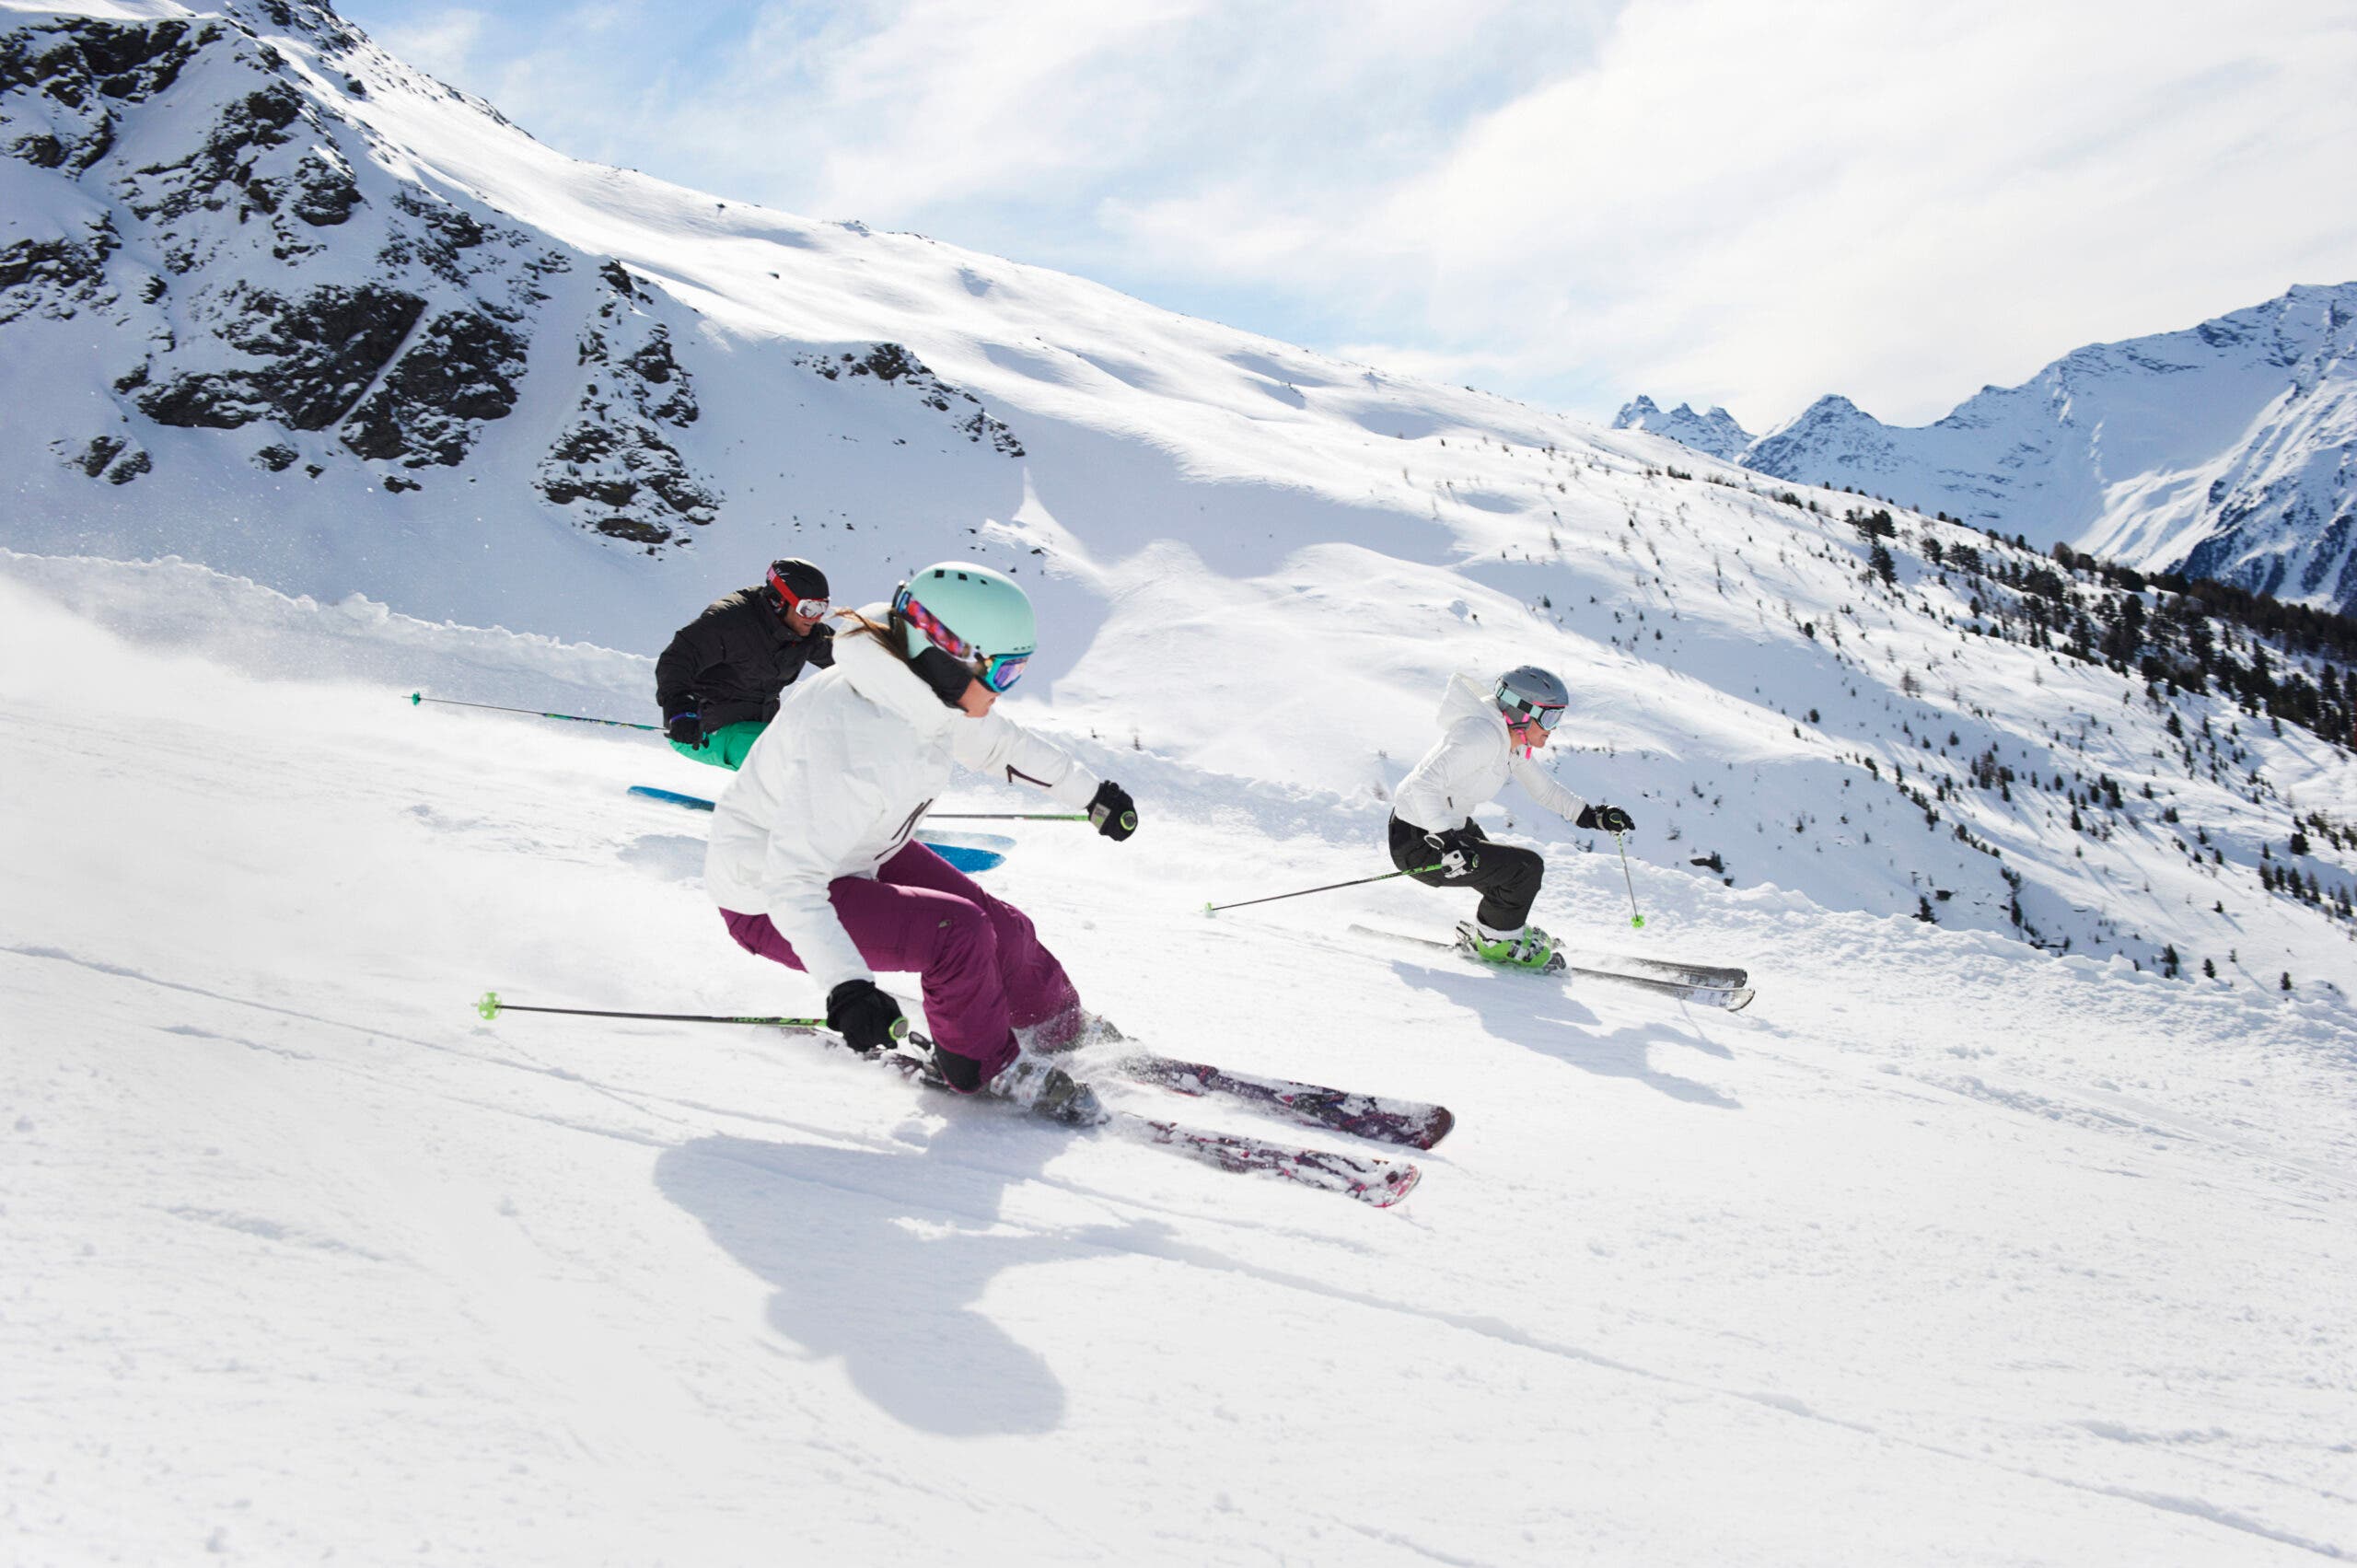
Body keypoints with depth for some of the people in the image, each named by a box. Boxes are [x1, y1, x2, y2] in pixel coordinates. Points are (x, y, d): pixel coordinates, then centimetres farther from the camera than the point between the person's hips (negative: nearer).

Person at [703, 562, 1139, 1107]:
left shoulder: (926, 693, -11)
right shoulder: (853, 739, -38)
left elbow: (996, 742, 12)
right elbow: (793, 882, -40)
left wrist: (1091, 792, 21)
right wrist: (846, 987, -51)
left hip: (859, 855, 8)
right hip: (769, 904, -8)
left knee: (1002, 926, 3)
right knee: (958, 931, -24)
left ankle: (1069, 1033, 32)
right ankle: (984, 1067, 3)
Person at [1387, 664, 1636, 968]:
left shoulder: (1511, 741, 4)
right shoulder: (1484, 735, -26)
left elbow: (1544, 789, 19)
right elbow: (1424, 784, -35)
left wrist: (1593, 816, 10)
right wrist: (1447, 842, -40)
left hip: (1447, 827, 10)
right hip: (1418, 845, -10)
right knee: (1526, 867, -13)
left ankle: (1479, 931, 41)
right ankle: (1493, 939, 9)